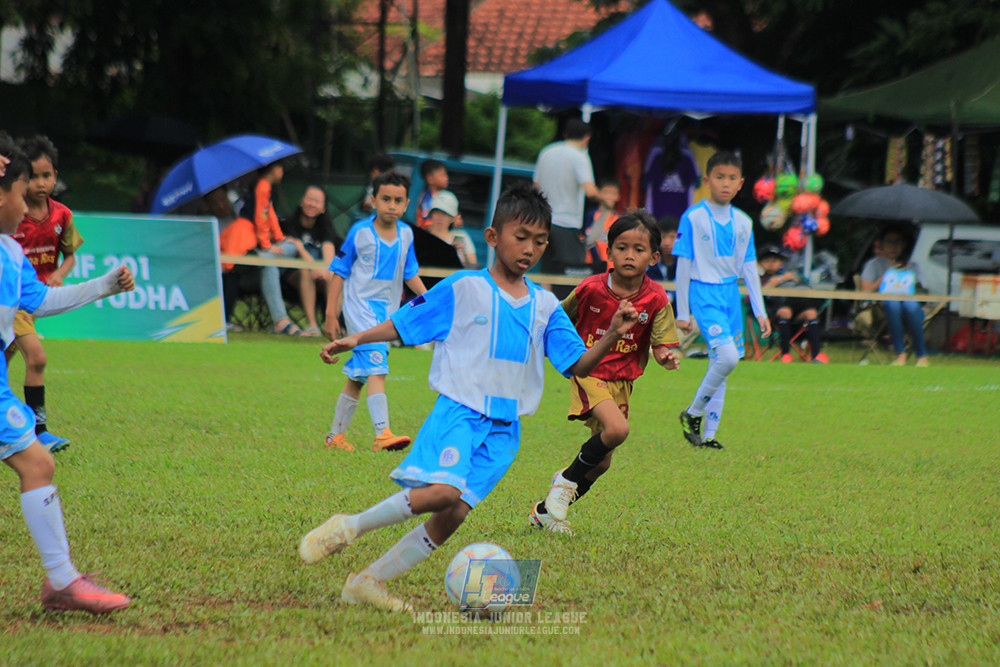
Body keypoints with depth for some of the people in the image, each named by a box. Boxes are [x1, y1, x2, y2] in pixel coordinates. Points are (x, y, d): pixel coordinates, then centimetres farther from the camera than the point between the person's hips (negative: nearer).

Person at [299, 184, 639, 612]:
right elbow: (404, 323, 6)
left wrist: (612, 336, -8)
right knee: (443, 490, -27)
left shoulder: (545, 307, 11)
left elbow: (577, 365, 8)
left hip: (503, 428, 4)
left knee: (454, 514, -7)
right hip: (457, 409, -4)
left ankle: (370, 582, 5)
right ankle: (348, 527, -7)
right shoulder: (463, 289, -1)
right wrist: (355, 340, -5)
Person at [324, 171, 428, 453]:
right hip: (359, 306, -5)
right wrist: (331, 314, -4)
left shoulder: (406, 234, 7)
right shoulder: (360, 232, -7)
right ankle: (382, 434, -29)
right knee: (376, 368, -21)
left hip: (386, 312, 5)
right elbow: (340, 272, -1)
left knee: (357, 377, 12)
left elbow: (410, 274, 18)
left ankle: (336, 434, 23)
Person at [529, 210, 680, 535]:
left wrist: (666, 358, -27)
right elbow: (561, 321, 8)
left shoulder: (656, 299, -8)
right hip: (589, 372, -4)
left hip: (622, 381, 4)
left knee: (601, 463, 8)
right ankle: (567, 480, -7)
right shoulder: (591, 289, -11)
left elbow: (661, 346, -7)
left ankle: (546, 510, 26)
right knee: (617, 429, -29)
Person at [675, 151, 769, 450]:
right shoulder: (693, 218, -6)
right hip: (703, 293, -6)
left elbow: (749, 268, 15)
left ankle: (708, 434, 12)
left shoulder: (743, 222, 9)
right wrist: (682, 312, -5)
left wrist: (760, 311, 12)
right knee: (727, 358, -20)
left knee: (719, 365, 6)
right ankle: (692, 413, -1)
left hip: (731, 294, 6)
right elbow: (683, 266, -4)